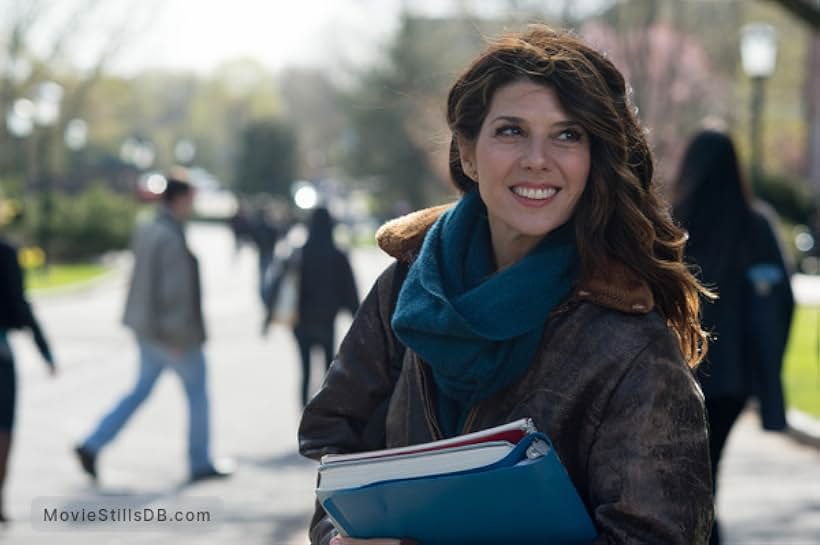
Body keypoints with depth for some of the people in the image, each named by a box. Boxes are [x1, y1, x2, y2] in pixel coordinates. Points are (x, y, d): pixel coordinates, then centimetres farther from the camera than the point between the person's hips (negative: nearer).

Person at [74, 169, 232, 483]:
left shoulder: (146, 231, 9)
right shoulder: (172, 237, -20)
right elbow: (175, 288, -24)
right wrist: (180, 334, -21)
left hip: (148, 327, 9)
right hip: (173, 331, -9)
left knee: (141, 390, 15)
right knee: (197, 391, 7)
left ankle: (92, 446, 7)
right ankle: (200, 463, 16)